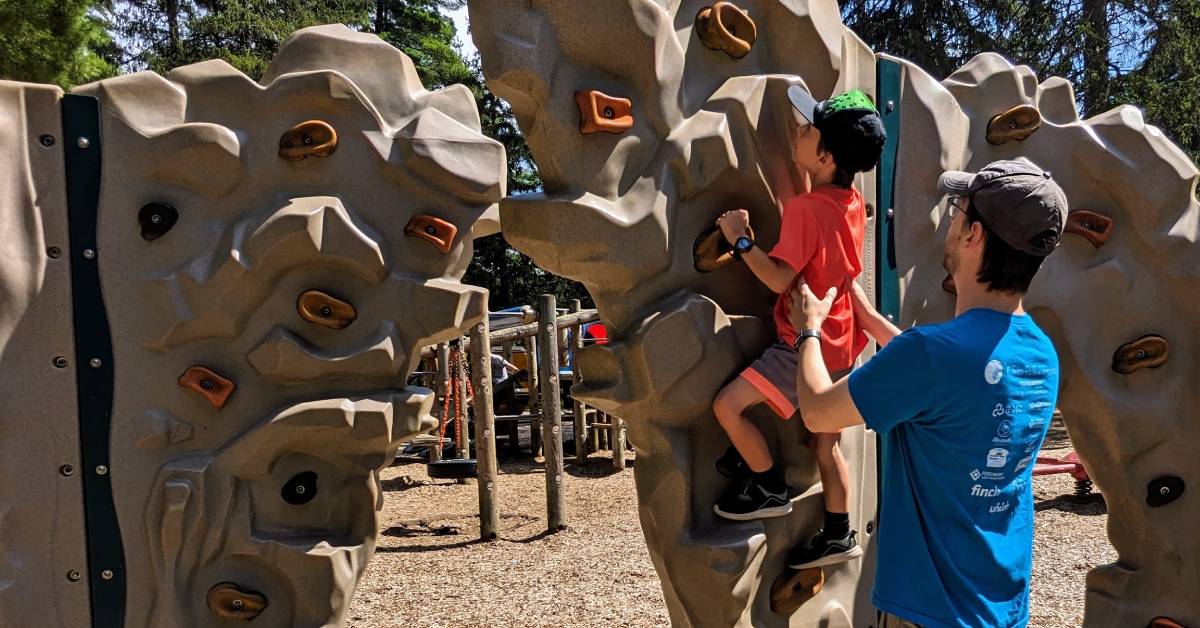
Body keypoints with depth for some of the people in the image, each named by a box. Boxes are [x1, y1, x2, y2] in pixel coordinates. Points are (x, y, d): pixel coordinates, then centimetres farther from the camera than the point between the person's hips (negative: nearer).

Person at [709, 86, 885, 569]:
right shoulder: (853, 202, 6)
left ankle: (769, 489, 5)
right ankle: (839, 537, 28)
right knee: (826, 443, 18)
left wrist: (740, 239, -16)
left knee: (727, 404, -10)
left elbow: (779, 277, -25)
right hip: (839, 343, 9)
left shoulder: (804, 208, -20)